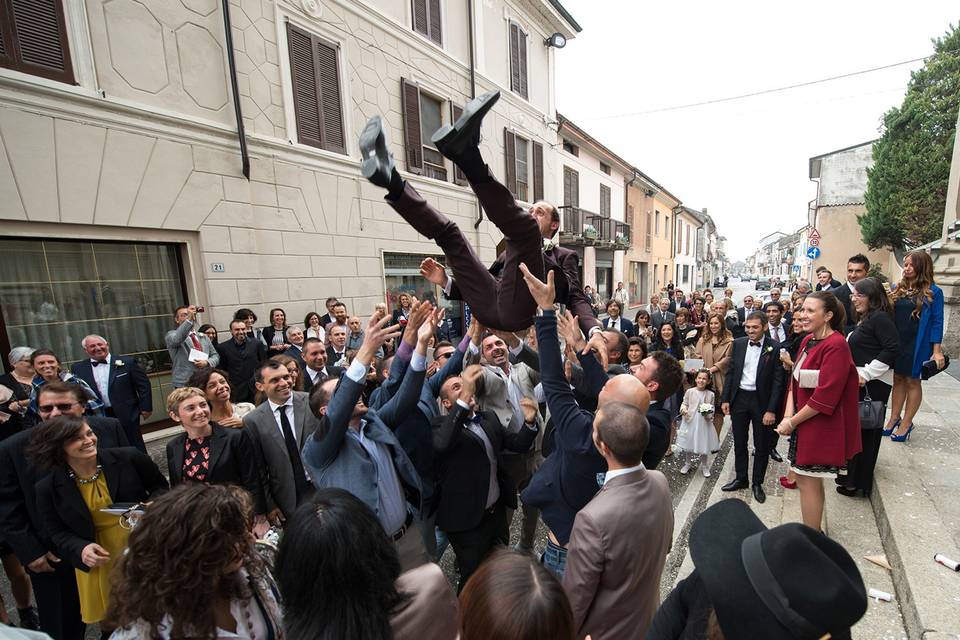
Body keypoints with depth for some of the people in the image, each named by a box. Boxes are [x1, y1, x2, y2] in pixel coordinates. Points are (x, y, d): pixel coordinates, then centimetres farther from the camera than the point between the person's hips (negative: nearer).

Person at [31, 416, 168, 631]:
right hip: (101, 560, 1)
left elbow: (160, 487, -1)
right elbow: (59, 532, 3)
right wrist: (81, 549, -15)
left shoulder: (129, 458, -15)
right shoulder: (48, 488, -9)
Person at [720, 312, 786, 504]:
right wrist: (725, 399, 1)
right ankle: (741, 478, 31)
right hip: (739, 398, 3)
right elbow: (731, 372, 5)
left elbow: (778, 381, -10)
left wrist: (771, 410, -14)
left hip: (762, 401, -3)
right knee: (739, 443, 14)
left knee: (762, 445, 11)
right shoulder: (738, 344, 0)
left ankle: (757, 483, 29)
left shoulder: (774, 348, -10)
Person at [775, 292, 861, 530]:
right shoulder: (808, 341, 8)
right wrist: (788, 414, -5)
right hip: (803, 422, 8)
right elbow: (795, 380, 8)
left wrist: (792, 421, -14)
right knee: (811, 481, 19)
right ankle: (813, 531, 34)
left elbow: (825, 397, -21)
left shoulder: (836, 346, -18)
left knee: (808, 483, 2)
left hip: (820, 426, -8)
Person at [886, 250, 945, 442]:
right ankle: (894, 419, 21)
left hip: (917, 345, -4)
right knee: (898, 379, 12)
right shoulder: (898, 289, 6)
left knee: (912, 381, 7)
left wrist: (937, 351, -11)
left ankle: (906, 423, 17)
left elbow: (936, 323, -7)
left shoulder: (933, 292, -5)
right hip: (895, 343, 4)